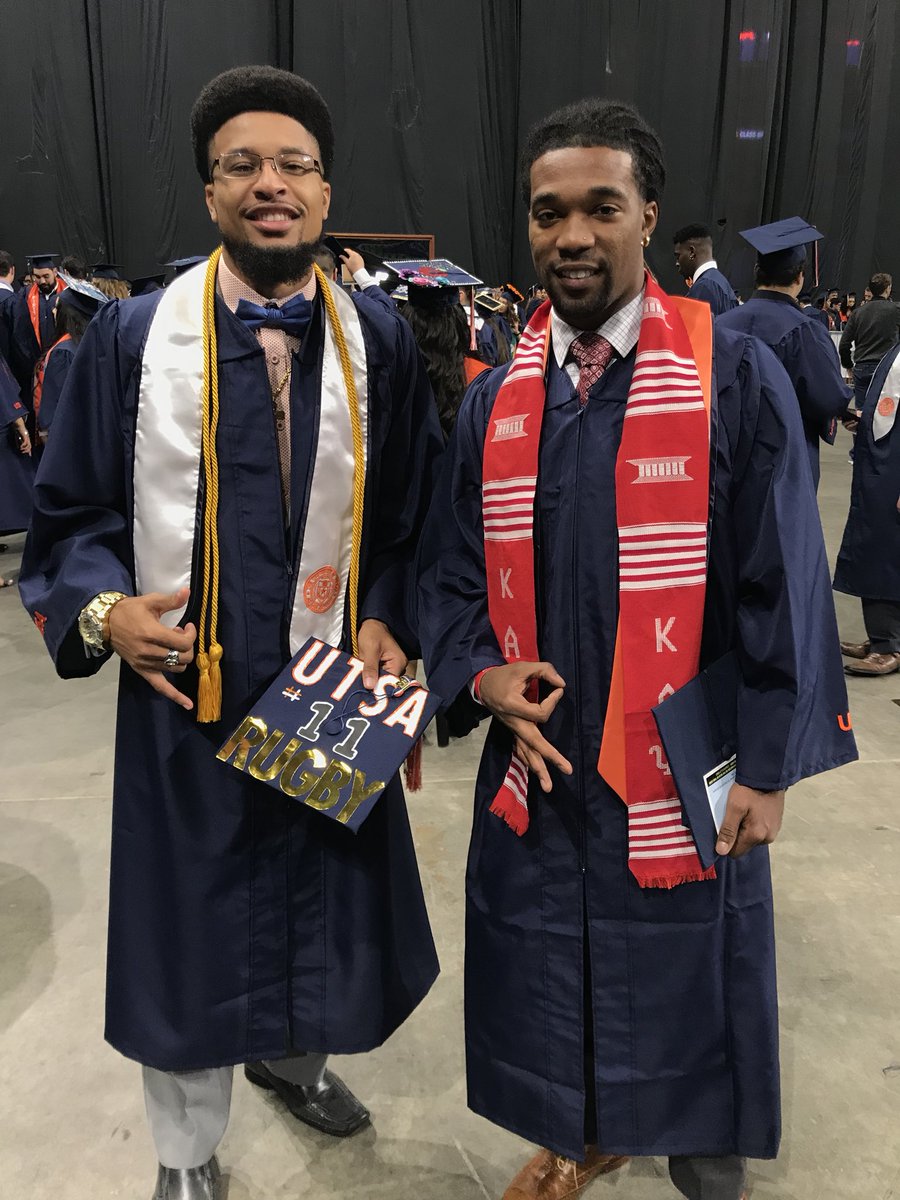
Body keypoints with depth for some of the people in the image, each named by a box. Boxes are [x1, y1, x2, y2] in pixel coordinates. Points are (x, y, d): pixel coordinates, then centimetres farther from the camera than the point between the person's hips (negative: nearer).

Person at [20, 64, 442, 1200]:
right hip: (186, 689, -1)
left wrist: (385, 619, -9)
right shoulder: (132, 336, -4)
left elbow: (413, 515, 5)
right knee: (191, 911, 13)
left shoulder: (378, 342, 0)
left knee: (320, 891, 19)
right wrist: (104, 608, -17)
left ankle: (287, 1047, 53)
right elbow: (72, 512, 1)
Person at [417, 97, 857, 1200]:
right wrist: (481, 676, -9)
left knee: (682, 985, 15)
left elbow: (783, 583, -9)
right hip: (537, 760, 4)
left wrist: (769, 767, -9)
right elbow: (447, 570, 8)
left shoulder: (736, 379, -10)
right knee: (552, 977, 19)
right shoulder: (496, 400, 3)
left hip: (683, 774, -3)